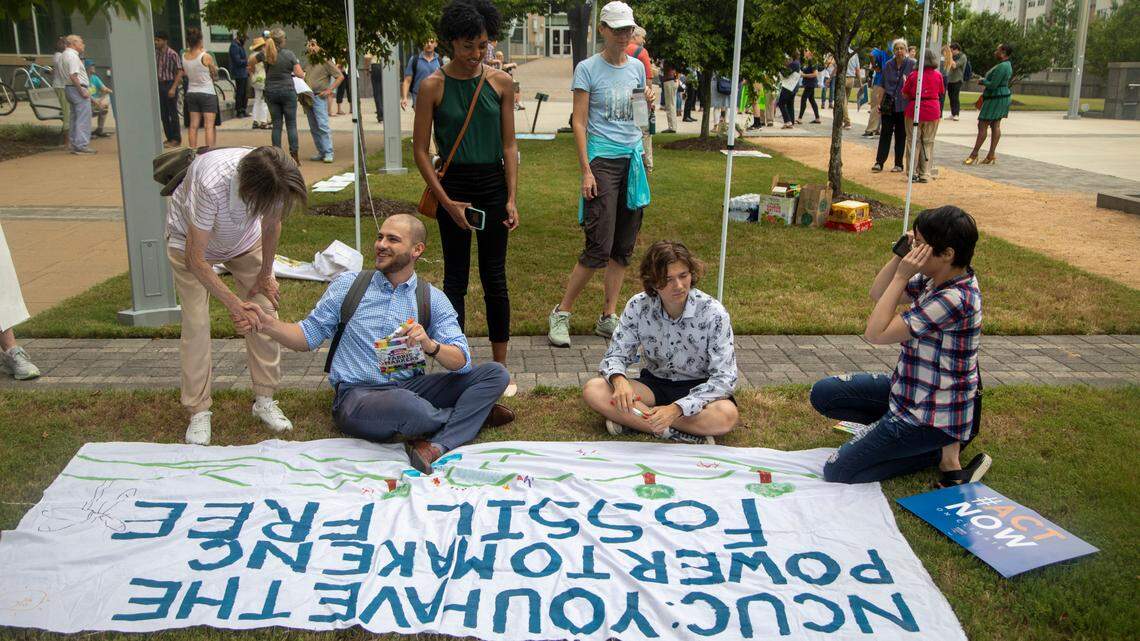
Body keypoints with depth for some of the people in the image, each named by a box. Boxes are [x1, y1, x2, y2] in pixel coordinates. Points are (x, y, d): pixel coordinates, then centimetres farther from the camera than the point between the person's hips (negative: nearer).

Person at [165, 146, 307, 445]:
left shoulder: (273, 183, -30)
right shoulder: (211, 184, -44)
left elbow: (271, 224, -7)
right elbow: (195, 258, -34)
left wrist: (265, 275, 1)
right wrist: (233, 303, -32)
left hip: (244, 240, 4)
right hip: (191, 240, -4)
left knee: (265, 311, -5)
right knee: (195, 323, -11)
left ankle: (265, 399, 8)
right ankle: (198, 412, 1)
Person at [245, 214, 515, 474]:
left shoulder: (433, 299, 6)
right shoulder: (348, 284, 6)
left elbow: (462, 362, -4)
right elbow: (309, 336, 7)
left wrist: (430, 345, -25)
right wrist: (268, 323, -11)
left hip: (412, 388, 3)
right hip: (357, 395, -3)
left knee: (495, 373, -13)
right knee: (406, 404, -39)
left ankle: (434, 447, -31)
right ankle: (474, 414, -4)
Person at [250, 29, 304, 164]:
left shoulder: (264, 54, 0)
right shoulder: (289, 54, -9)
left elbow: (251, 60, 19)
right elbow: (300, 74, -9)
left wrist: (251, 69, 40)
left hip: (270, 91, 3)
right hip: (287, 91, -3)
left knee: (276, 124, 8)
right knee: (291, 124, 2)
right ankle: (294, 155, -3)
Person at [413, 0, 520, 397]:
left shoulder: (501, 82, 0)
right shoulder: (433, 86, -6)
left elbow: (509, 145, 3)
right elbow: (420, 150, -4)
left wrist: (512, 198, -4)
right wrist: (447, 201, -10)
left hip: (494, 186, 2)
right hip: (453, 186, -2)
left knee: (495, 279, 8)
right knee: (456, 279, 5)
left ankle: (500, 368, 19)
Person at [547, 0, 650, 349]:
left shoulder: (637, 68, 12)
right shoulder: (588, 69, -4)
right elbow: (579, 123, -7)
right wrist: (586, 171, -14)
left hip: (633, 160, 6)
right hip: (602, 160, -6)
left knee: (624, 247, 7)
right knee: (599, 248, -10)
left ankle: (608, 317, 16)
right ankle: (561, 313, 3)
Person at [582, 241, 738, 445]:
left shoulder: (713, 313, -20)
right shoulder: (638, 306, -12)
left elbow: (725, 377, -22)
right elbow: (614, 356, -5)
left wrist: (676, 409, -35)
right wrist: (619, 380, -32)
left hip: (697, 388, -3)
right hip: (654, 385, 3)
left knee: (727, 415, -37)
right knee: (592, 390, -23)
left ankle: (631, 420, -26)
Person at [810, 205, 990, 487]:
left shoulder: (955, 299, -29)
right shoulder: (936, 278, -3)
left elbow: (876, 333, -27)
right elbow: (877, 294, 8)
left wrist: (901, 276, -24)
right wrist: (901, 255, -7)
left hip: (932, 415, -9)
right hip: (911, 389, 9)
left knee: (837, 472, -9)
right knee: (823, 393, 10)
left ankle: (941, 451, 1)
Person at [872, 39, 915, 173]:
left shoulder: (912, 65, -3)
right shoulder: (888, 65, 6)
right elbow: (883, 86, 11)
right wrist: (880, 102, 7)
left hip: (903, 105, -2)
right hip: (889, 104, 2)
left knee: (901, 134, 5)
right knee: (885, 133, 0)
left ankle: (898, 164, 13)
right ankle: (879, 162, 2)